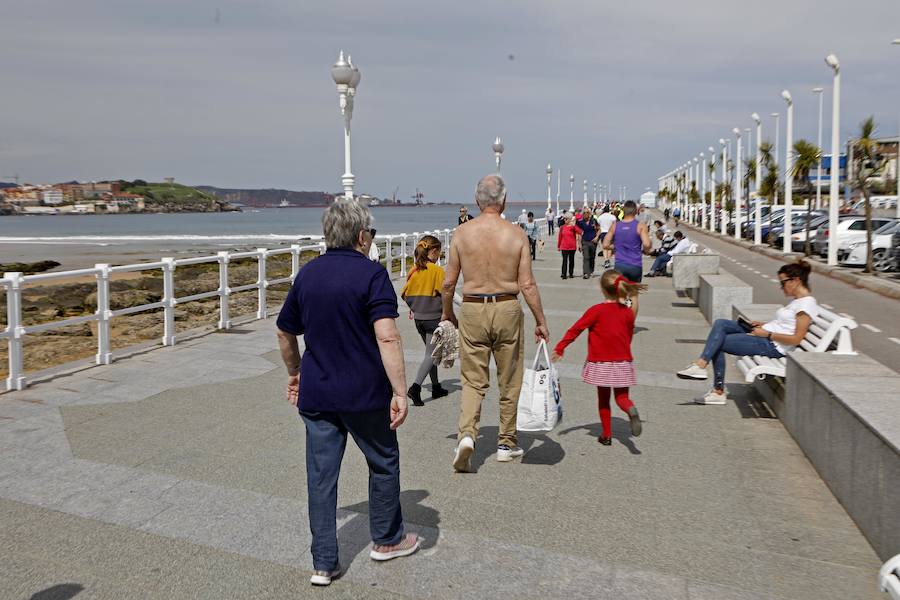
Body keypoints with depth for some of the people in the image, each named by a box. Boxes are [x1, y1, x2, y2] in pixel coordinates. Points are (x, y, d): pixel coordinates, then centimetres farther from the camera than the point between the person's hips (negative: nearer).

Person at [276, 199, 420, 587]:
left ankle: (323, 563, 14)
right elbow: (387, 338, -22)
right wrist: (400, 392, -20)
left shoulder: (307, 274, 6)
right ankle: (386, 540, 32)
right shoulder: (371, 274, -11)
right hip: (364, 394, -4)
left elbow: (285, 333, 15)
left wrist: (295, 374, 29)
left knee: (321, 475, 9)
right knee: (383, 463, 17)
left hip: (316, 394, 5)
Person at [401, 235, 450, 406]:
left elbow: (404, 294, 3)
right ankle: (415, 387, -16)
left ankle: (436, 387, 26)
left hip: (418, 318, 6)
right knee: (430, 355, -1)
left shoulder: (414, 270, 2)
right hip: (434, 317, -6)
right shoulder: (437, 271, -14)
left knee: (431, 352, 19)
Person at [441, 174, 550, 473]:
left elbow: (449, 283, 1)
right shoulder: (516, 234, -6)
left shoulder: (463, 233, -2)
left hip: (472, 309, 1)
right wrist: (541, 321, 3)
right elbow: (527, 284, -7)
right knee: (509, 381, 14)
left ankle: (466, 434, -11)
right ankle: (506, 443, 24)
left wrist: (447, 313, 18)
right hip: (507, 308, -1)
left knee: (473, 380, 9)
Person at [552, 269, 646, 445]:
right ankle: (631, 410, -24)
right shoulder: (628, 312, -1)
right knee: (621, 396, 9)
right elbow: (629, 336, 12)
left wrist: (559, 348, -4)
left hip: (601, 362, -2)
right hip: (622, 361, 2)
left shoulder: (596, 311, -11)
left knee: (603, 398, 13)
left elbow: (575, 329, -10)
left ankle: (606, 435, 16)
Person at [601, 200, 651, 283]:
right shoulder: (640, 226, -4)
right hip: (635, 266, 0)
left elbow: (605, 245, 1)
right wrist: (645, 250, 7)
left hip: (619, 266, 1)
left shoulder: (614, 226, 3)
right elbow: (647, 244, -15)